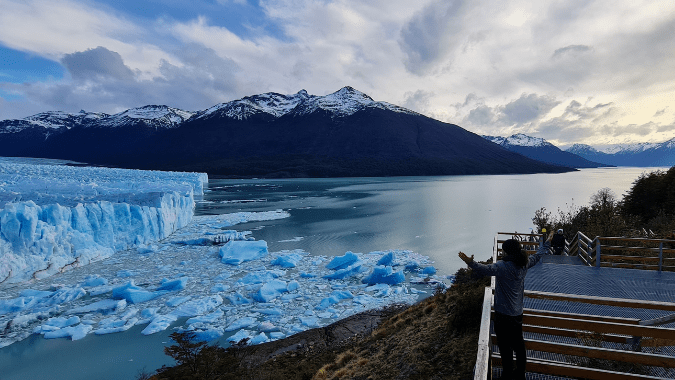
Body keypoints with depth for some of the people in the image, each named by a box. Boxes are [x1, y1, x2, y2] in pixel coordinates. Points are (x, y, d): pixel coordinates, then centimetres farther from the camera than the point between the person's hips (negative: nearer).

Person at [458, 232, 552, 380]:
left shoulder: (503, 267, -24)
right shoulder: (524, 264, -2)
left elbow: (485, 270, -40)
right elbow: (537, 256, 17)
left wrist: (471, 262, -52)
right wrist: (546, 244, 32)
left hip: (503, 315, -8)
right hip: (518, 313, 8)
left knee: (505, 346, 6)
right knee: (518, 343, 22)